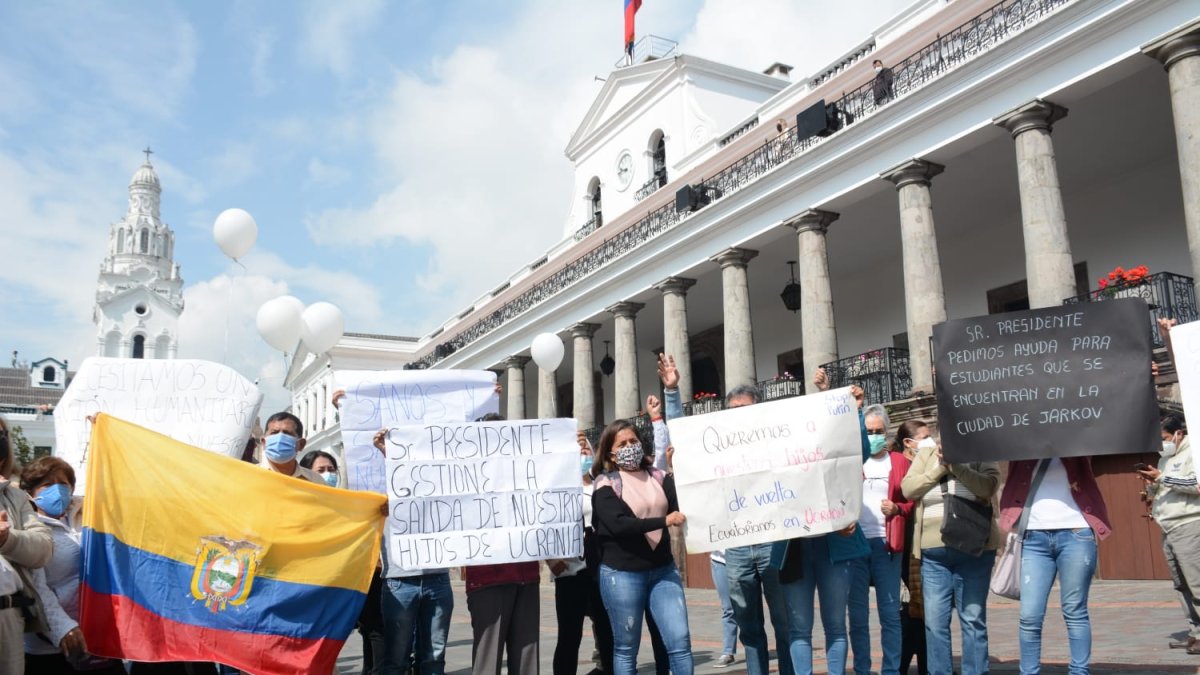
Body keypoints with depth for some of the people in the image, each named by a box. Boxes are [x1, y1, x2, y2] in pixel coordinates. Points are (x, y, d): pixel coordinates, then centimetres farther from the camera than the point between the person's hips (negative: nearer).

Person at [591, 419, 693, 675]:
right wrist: (664, 521, -20)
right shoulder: (606, 484, -5)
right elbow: (618, 524, -20)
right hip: (622, 573, -4)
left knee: (680, 641, -1)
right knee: (626, 647, 6)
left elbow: (680, 507, -4)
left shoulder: (658, 477, 9)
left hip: (662, 569, 4)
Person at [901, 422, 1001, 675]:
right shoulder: (926, 454, 11)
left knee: (973, 619, 4)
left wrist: (955, 464, -18)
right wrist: (940, 467, -8)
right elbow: (908, 489, -1)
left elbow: (988, 487, -13)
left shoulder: (981, 456, 6)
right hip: (933, 552, 2)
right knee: (935, 621, 4)